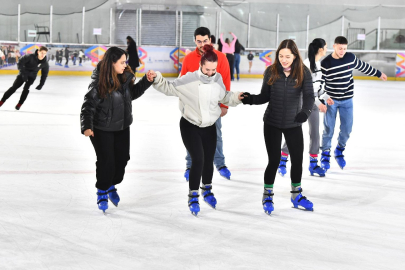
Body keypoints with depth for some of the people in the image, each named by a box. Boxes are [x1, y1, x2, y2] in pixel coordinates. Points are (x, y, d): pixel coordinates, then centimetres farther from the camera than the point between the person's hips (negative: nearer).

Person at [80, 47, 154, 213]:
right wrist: (86, 126, -31)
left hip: (122, 126, 6)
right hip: (101, 129, -6)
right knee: (106, 161, -1)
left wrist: (147, 81, 0)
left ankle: (111, 186, 37)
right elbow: (89, 105, -20)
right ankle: (102, 192, 23)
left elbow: (133, 93, 12)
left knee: (122, 158, 10)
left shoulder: (125, 76, -4)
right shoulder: (99, 82, -23)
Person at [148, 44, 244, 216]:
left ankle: (207, 190, 39)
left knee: (208, 160, 13)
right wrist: (157, 79, -23)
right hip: (190, 126, -4)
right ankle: (193, 197, 4)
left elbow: (225, 97, 12)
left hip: (209, 127, 4)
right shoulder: (189, 80, -18)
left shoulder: (218, 79, -5)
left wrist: (237, 97, -5)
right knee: (198, 160, -13)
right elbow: (169, 88, -8)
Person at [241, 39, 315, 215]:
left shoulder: (303, 73, -10)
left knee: (297, 159, 10)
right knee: (274, 160, -1)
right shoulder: (271, 72, -8)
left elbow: (309, 95, -19)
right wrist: (251, 99, -20)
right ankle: (267, 196, 20)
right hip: (272, 123, -1)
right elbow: (265, 96, -1)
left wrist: (305, 111, -38)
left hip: (293, 124, 1)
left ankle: (297, 195, 32)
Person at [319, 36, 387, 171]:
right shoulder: (325, 63, -13)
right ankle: (325, 153, 18)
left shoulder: (350, 57, -4)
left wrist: (378, 74, 25)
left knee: (347, 129, 2)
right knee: (328, 129, -2)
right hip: (331, 100, -3)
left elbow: (363, 66, 14)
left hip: (347, 100, 3)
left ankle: (339, 150, 27)